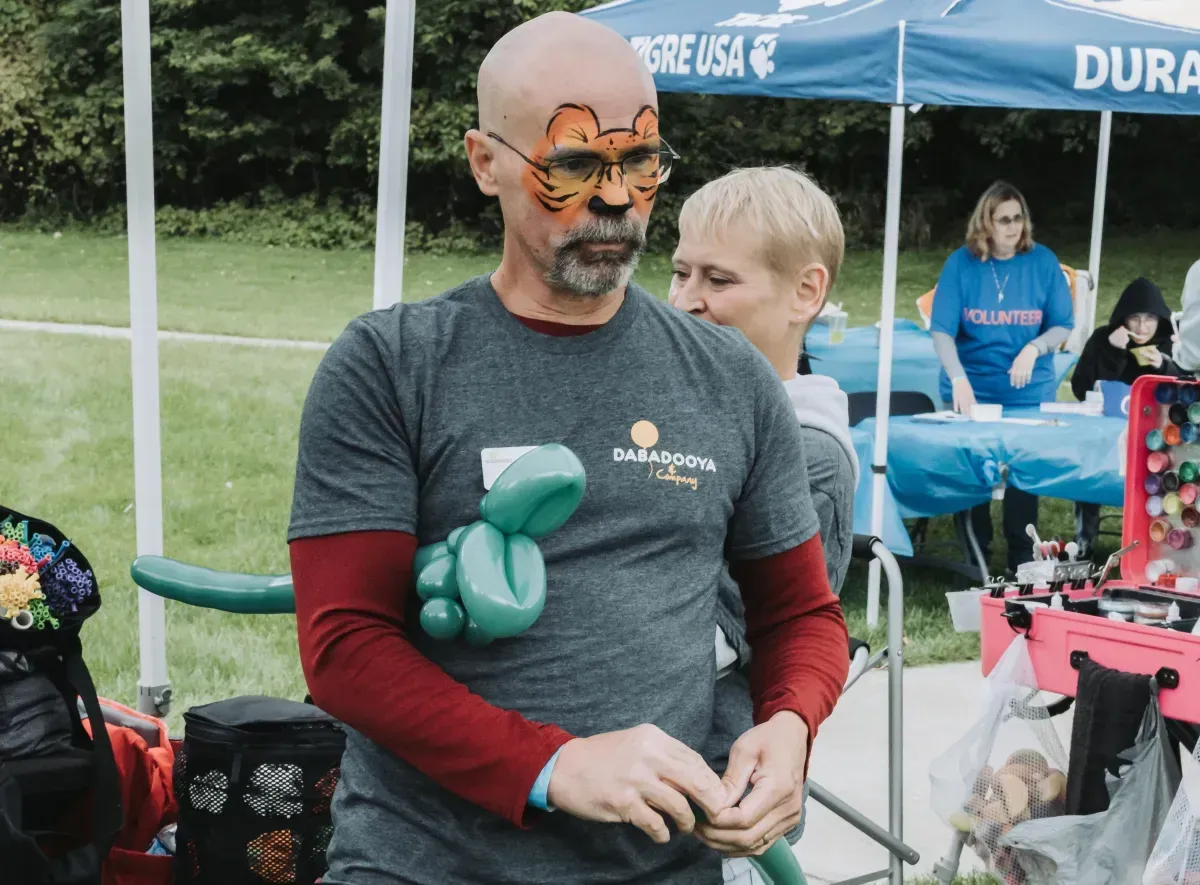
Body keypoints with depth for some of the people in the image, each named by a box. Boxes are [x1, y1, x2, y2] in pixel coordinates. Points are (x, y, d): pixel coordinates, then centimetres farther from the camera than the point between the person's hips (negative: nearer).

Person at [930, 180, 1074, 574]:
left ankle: (1022, 564, 19)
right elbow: (942, 330, -14)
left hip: (1029, 392, 1)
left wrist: (1033, 349, -23)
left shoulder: (1043, 262, -5)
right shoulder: (961, 263, -9)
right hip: (971, 390, -1)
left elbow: (1063, 326, -2)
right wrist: (959, 380, -30)